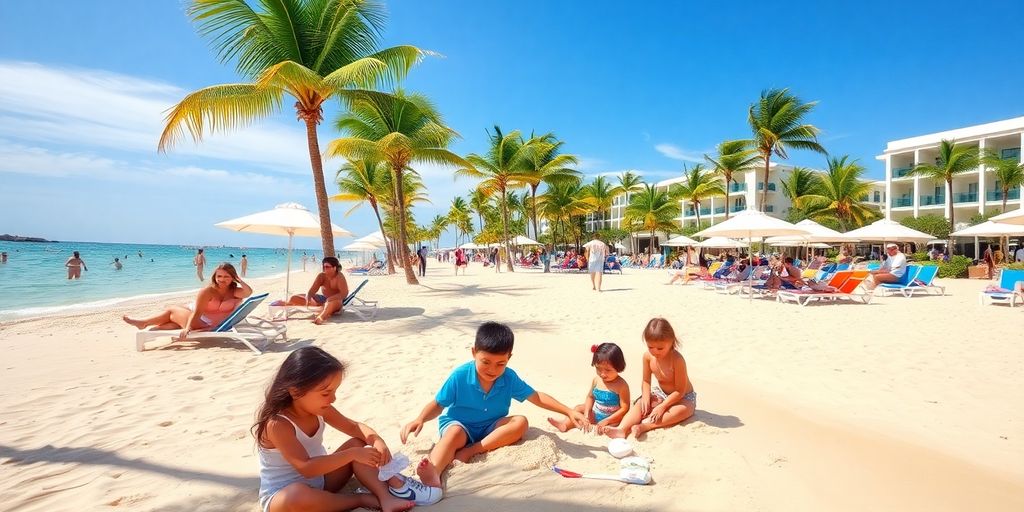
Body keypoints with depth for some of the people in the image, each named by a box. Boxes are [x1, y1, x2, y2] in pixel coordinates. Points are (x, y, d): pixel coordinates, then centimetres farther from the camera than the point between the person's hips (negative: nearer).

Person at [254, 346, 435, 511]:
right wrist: (352, 454, -35)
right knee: (298, 496, -40)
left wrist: (377, 440, -20)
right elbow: (306, 468, -35)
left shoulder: (319, 409, -7)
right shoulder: (277, 424, -28)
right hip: (283, 496, -7)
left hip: (320, 479, 7)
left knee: (357, 444, -7)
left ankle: (386, 497, -19)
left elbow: (355, 427, 0)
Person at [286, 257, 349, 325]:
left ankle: (321, 317, -68)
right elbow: (312, 290, -9)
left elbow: (344, 293, -25)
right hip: (321, 299, 7)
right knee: (294, 298, 2)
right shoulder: (321, 276, -1)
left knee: (335, 301, -47)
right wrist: (308, 299, -30)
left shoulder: (340, 277, -15)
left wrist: (330, 299, -39)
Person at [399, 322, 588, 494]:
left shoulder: (509, 378, -10)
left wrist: (569, 412, -12)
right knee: (455, 434, -37)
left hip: (491, 427, 4)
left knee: (521, 422, -23)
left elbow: (536, 397, -4)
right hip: (458, 423, -3)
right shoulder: (460, 376, -19)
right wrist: (420, 419, -30)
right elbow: (438, 404, -9)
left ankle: (470, 451, -29)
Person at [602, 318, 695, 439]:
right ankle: (621, 429, -39)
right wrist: (646, 398, -20)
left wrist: (662, 407, -28)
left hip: (683, 398, -5)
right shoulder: (648, 356, -14)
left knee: (681, 411, -36)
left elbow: (680, 391, -26)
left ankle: (643, 426, -42)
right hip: (660, 394, 5)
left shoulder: (677, 360, -30)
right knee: (640, 404, -19)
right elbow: (646, 381, -2)